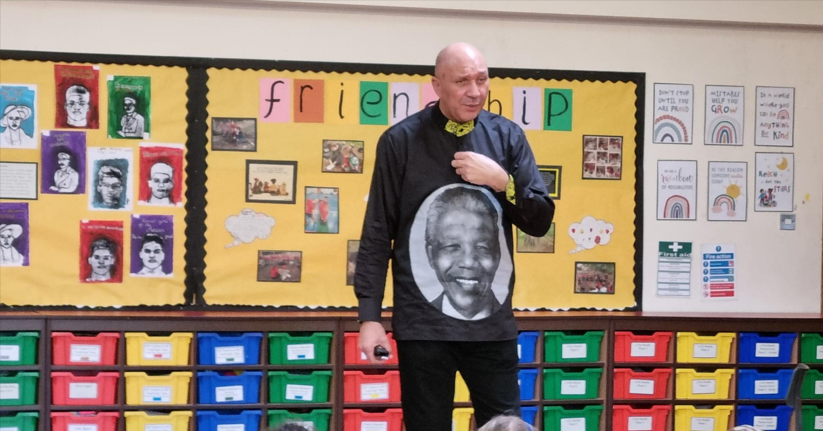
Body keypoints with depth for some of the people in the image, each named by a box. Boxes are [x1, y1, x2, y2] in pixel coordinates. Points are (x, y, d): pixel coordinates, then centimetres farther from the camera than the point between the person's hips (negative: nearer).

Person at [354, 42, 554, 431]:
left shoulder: (507, 137, 5)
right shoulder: (401, 141, -1)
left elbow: (540, 221, 5)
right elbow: (377, 235, 0)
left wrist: (501, 181, -11)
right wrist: (369, 313, -5)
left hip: (492, 324, 2)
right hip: (423, 324, -2)